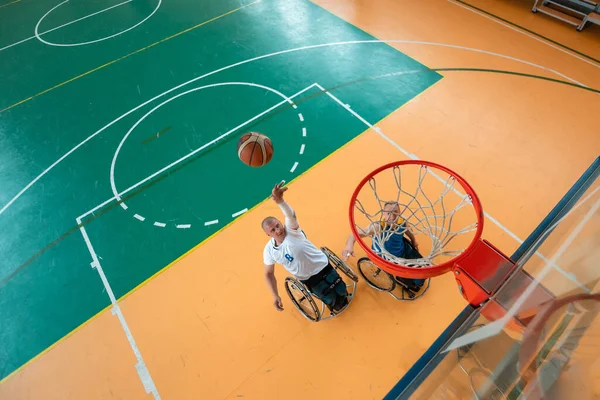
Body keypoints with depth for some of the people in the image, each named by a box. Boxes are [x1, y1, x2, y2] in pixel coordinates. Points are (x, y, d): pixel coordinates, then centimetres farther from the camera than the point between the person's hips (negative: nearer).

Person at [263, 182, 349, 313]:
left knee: (342, 292, 9)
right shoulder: (269, 250, -16)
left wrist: (280, 201, -71)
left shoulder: (291, 230, -25)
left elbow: (291, 215, -49)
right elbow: (268, 274, -1)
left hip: (323, 267, -1)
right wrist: (275, 296, -8)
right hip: (308, 280, 2)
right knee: (334, 302, 3)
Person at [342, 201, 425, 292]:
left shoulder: (402, 222, -21)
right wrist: (349, 245, -69)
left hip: (403, 250, 5)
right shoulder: (378, 227, -37)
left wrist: (414, 241, 23)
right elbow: (356, 233, -48)